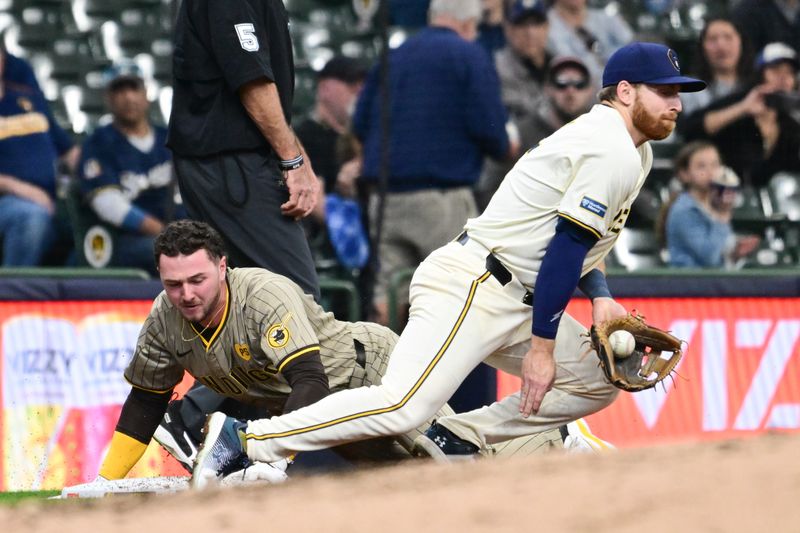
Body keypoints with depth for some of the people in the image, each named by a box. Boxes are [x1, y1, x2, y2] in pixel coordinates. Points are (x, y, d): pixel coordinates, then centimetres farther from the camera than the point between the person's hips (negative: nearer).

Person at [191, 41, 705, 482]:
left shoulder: (635, 151, 20)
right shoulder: (612, 151, -13)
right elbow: (565, 245, -18)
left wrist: (600, 296, 13)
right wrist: (542, 345, -17)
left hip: (514, 301, 11)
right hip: (470, 285, -11)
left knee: (597, 383, 10)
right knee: (404, 405, -25)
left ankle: (457, 439, 5)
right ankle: (243, 439, -23)